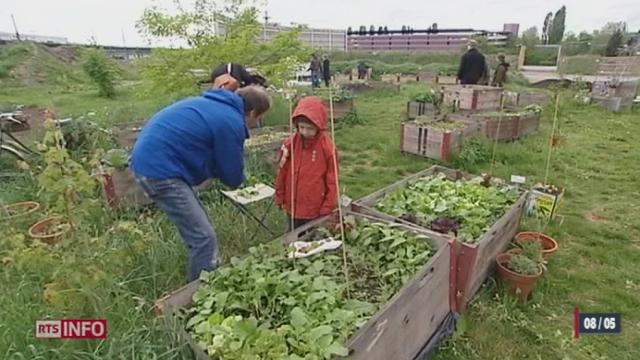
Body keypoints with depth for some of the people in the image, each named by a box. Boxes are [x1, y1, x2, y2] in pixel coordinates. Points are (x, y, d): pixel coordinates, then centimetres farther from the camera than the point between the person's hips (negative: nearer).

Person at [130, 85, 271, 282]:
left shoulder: (212, 104, 16)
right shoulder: (231, 122, -13)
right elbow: (233, 178, -5)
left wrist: (218, 168, 11)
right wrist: (238, 175, 17)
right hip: (160, 169, -10)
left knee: (198, 231, 19)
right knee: (204, 239, -5)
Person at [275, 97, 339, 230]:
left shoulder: (327, 147, -16)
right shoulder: (290, 143, -7)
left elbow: (332, 181, -9)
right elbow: (282, 173, 4)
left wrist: (327, 208, -6)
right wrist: (280, 197, 9)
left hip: (317, 210, -3)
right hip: (293, 207, 3)